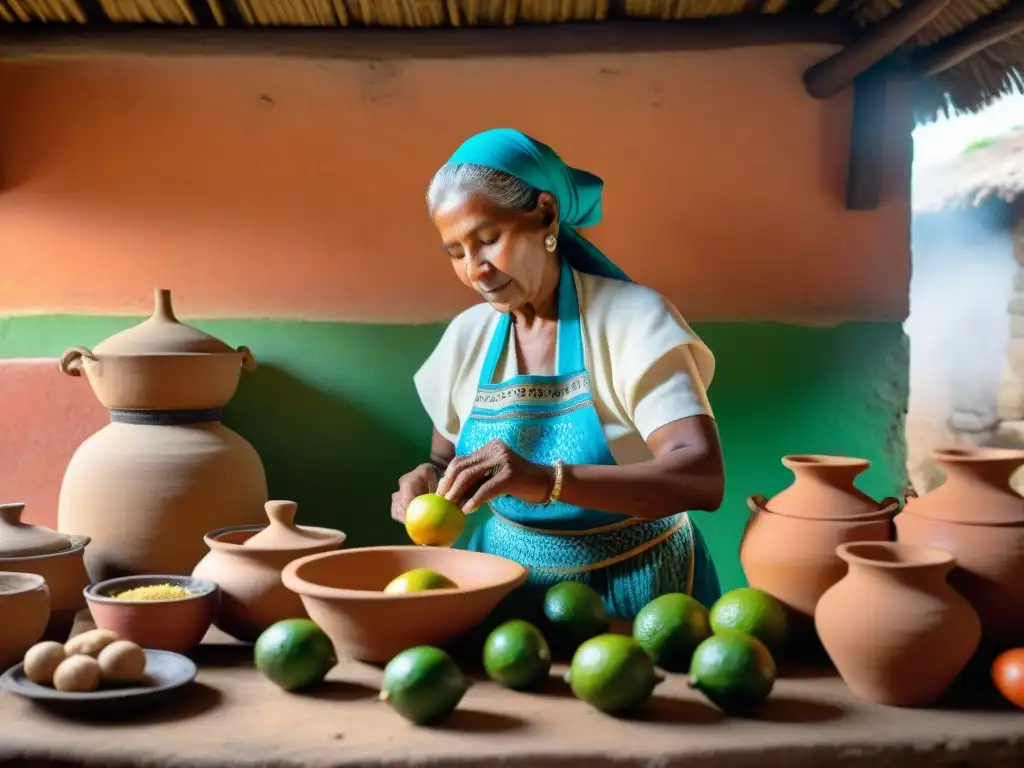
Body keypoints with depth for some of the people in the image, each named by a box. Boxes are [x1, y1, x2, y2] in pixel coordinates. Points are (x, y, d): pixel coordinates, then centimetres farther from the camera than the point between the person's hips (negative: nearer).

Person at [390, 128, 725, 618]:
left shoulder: (633, 320, -13)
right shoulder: (466, 337, 2)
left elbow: (703, 479, -23)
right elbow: (446, 461, 15)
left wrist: (547, 480, -36)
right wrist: (430, 483, -9)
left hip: (634, 595, -4)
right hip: (508, 592, 4)